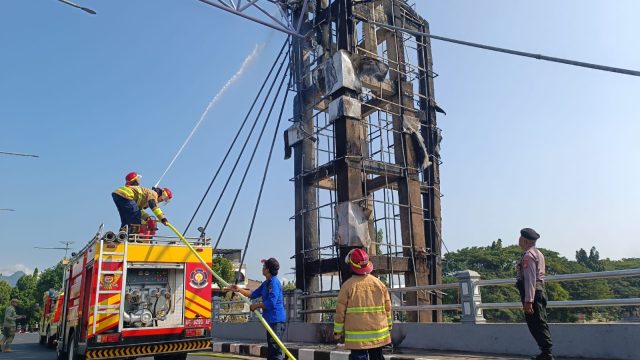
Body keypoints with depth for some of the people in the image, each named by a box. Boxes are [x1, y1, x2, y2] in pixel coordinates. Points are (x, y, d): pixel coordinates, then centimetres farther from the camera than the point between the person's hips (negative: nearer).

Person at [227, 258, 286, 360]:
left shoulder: (274, 282, -17)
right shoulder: (266, 283, 14)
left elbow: (271, 303, -24)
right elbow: (253, 294, 21)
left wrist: (256, 306, -11)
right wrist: (239, 289, 15)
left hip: (276, 320, -11)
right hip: (271, 320, 11)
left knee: (275, 349, -10)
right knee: (271, 351, 17)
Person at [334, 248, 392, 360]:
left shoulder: (348, 285, -10)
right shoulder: (379, 283, 2)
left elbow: (340, 311, -7)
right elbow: (387, 307, 7)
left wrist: (337, 331, 4)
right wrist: (389, 326, 21)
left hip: (357, 335, -4)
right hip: (378, 334, 4)